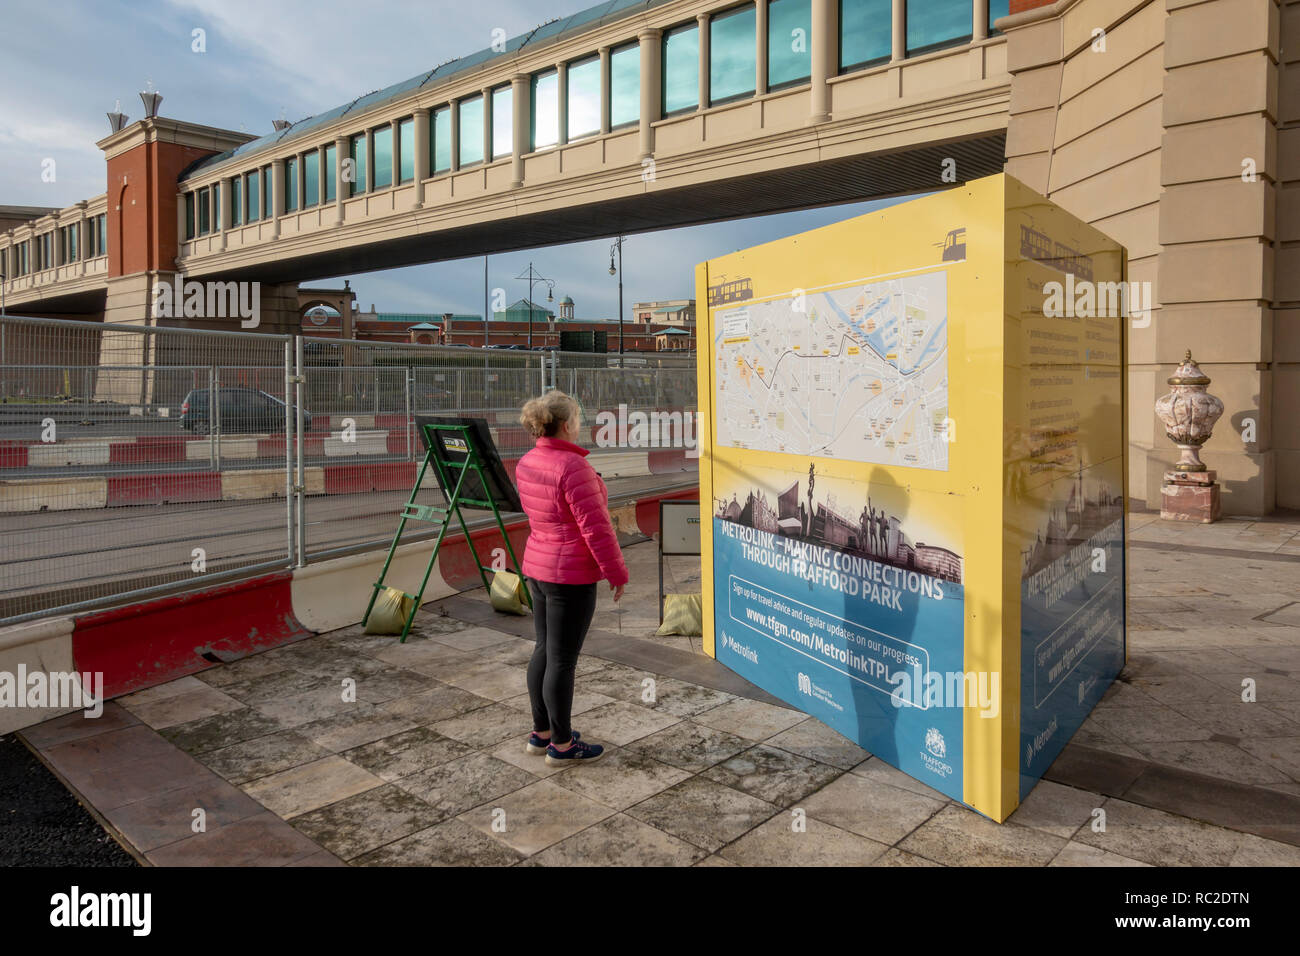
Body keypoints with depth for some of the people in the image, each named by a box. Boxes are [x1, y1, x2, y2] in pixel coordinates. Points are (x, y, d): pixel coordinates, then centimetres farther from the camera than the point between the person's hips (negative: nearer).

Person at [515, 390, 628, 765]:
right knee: (562, 660, 2)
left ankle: (541, 732, 29)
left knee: (545, 651, 17)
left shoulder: (527, 464, 4)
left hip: (538, 566, 9)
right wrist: (616, 573, -11)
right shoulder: (572, 466, -22)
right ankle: (561, 744, 15)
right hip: (571, 575, -9)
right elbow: (595, 526, -20)